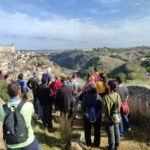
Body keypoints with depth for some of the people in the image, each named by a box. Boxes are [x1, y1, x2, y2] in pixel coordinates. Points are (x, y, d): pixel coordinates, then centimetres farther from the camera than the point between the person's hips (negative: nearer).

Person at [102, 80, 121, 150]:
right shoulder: (117, 95, -11)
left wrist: (102, 117, -3)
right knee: (116, 132, 21)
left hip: (109, 119, -5)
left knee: (111, 133, 11)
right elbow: (119, 106, 3)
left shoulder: (106, 97, -27)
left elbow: (104, 109, -19)